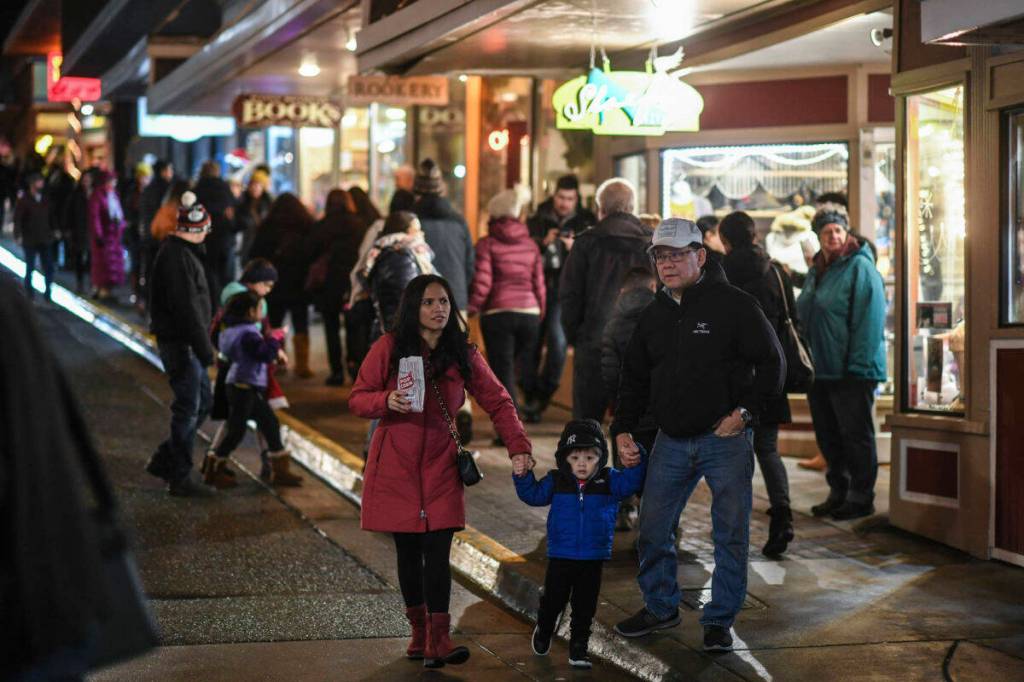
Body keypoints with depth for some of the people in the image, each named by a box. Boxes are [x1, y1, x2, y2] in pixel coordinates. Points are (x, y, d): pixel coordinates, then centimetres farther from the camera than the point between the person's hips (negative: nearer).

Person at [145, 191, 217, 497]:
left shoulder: (183, 253, 15)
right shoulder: (177, 257, -19)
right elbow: (187, 308, -24)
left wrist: (203, 345, 21)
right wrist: (205, 348, -23)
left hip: (186, 343, 10)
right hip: (180, 344, -10)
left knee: (202, 403, 17)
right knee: (189, 408, -3)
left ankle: (164, 460, 24)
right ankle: (181, 477, 6)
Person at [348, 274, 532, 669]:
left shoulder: (463, 354, 3)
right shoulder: (389, 348, -4)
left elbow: (497, 402, 5)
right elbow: (357, 399, -1)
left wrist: (518, 446, -7)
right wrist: (387, 401, -23)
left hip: (440, 466, 1)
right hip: (395, 465, -1)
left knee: (437, 551, -9)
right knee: (408, 551, 5)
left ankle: (438, 643, -10)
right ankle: (419, 632, 21)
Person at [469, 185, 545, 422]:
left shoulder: (487, 244, -1)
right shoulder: (531, 245, 12)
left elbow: (482, 283, -8)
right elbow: (539, 284, 12)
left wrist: (472, 309, 3)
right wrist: (540, 313, 20)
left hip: (497, 312, -3)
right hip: (529, 312, 4)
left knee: (503, 370, -3)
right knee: (520, 367, 14)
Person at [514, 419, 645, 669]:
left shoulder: (608, 480, -2)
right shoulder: (556, 481, -2)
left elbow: (630, 483, -14)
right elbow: (534, 495, 1)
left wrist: (635, 465, -31)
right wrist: (523, 477, -12)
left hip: (593, 558, 0)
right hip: (561, 557, 0)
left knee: (585, 607, 6)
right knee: (553, 601, 12)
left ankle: (578, 649, 18)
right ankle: (544, 631, 41)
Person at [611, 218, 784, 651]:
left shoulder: (734, 305, -7)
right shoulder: (654, 315, 10)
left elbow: (772, 363, -5)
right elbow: (635, 378, 18)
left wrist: (744, 412, -13)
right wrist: (623, 429, 7)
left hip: (726, 438, -5)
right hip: (671, 441, 5)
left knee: (730, 534, 1)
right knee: (652, 529, 7)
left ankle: (720, 620, 14)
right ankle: (660, 607, 26)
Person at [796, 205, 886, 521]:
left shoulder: (860, 268, -10)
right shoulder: (816, 272, 16)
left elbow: (870, 320, -17)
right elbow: (804, 317, 23)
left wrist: (858, 364, -22)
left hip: (851, 372, -8)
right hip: (820, 370, 8)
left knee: (855, 435, -1)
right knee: (828, 436, 12)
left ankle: (861, 498, 6)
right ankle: (838, 493, 22)